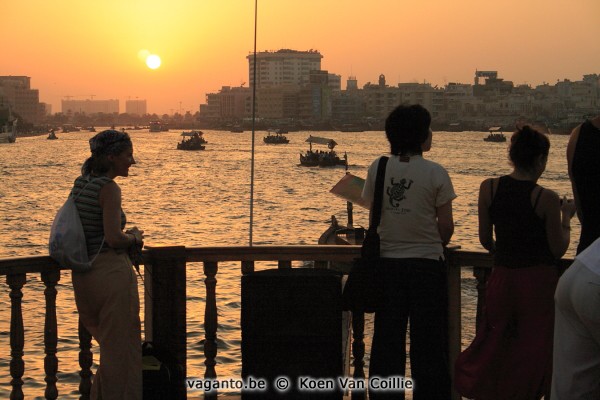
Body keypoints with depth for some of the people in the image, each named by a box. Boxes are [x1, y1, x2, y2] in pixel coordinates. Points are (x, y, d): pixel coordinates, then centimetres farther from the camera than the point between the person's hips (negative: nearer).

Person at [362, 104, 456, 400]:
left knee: (386, 338, 12)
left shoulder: (377, 169, -3)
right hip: (427, 264, -3)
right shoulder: (435, 173, -10)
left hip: (388, 263, 3)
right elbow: (446, 225, -8)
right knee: (428, 341, 7)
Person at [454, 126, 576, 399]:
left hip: (502, 278, 4)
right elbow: (558, 250, -7)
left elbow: (485, 240, 4)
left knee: (493, 345, 15)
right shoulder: (546, 199, -14)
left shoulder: (488, 188, -5)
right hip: (539, 282, -3)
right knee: (534, 350, 8)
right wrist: (566, 217, 7)